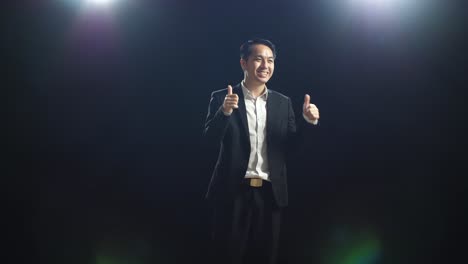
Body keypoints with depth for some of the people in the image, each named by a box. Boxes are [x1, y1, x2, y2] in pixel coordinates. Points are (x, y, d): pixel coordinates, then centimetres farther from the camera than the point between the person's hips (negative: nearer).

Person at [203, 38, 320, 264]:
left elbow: (290, 147, 8)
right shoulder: (222, 98, -1)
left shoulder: (283, 102, 9)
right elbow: (209, 141, -10)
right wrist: (224, 112, -26)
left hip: (270, 194, 3)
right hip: (233, 193, -3)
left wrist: (308, 122, -8)